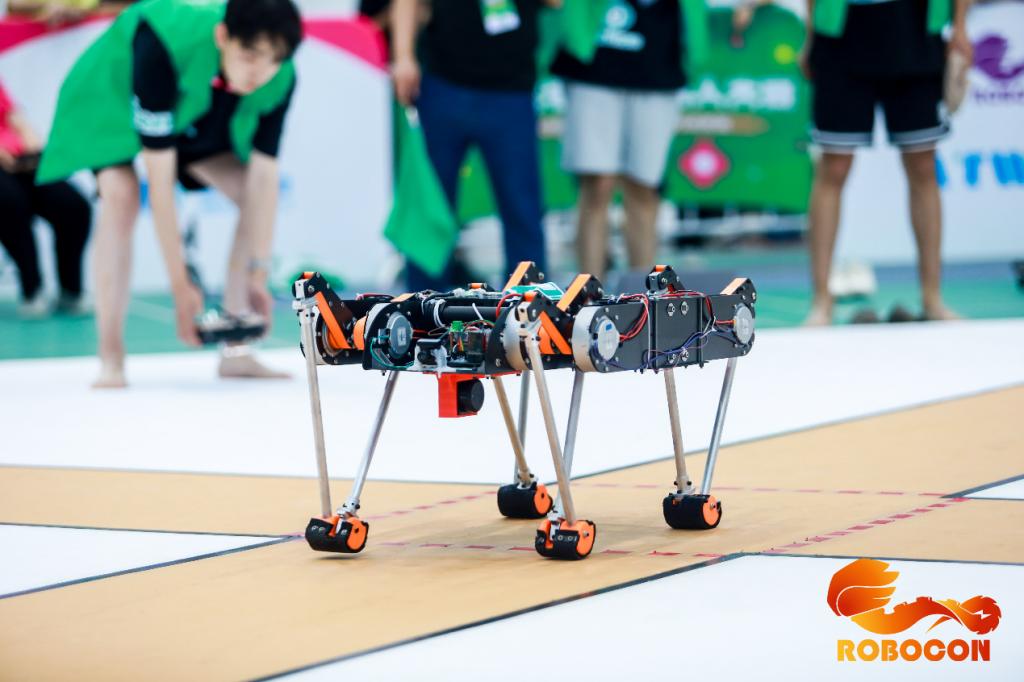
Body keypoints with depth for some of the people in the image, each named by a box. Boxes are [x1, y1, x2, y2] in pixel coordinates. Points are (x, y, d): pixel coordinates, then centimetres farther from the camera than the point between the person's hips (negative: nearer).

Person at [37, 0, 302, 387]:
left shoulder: (280, 79, -29)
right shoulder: (162, 45, -44)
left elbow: (264, 175, -23)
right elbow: (160, 178, -41)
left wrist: (257, 276, -25)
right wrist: (180, 285, -39)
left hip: (203, 115, 5)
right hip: (112, 95, -5)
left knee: (256, 195, -8)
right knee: (120, 194, -28)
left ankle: (235, 352, -2)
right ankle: (110, 359, -22)